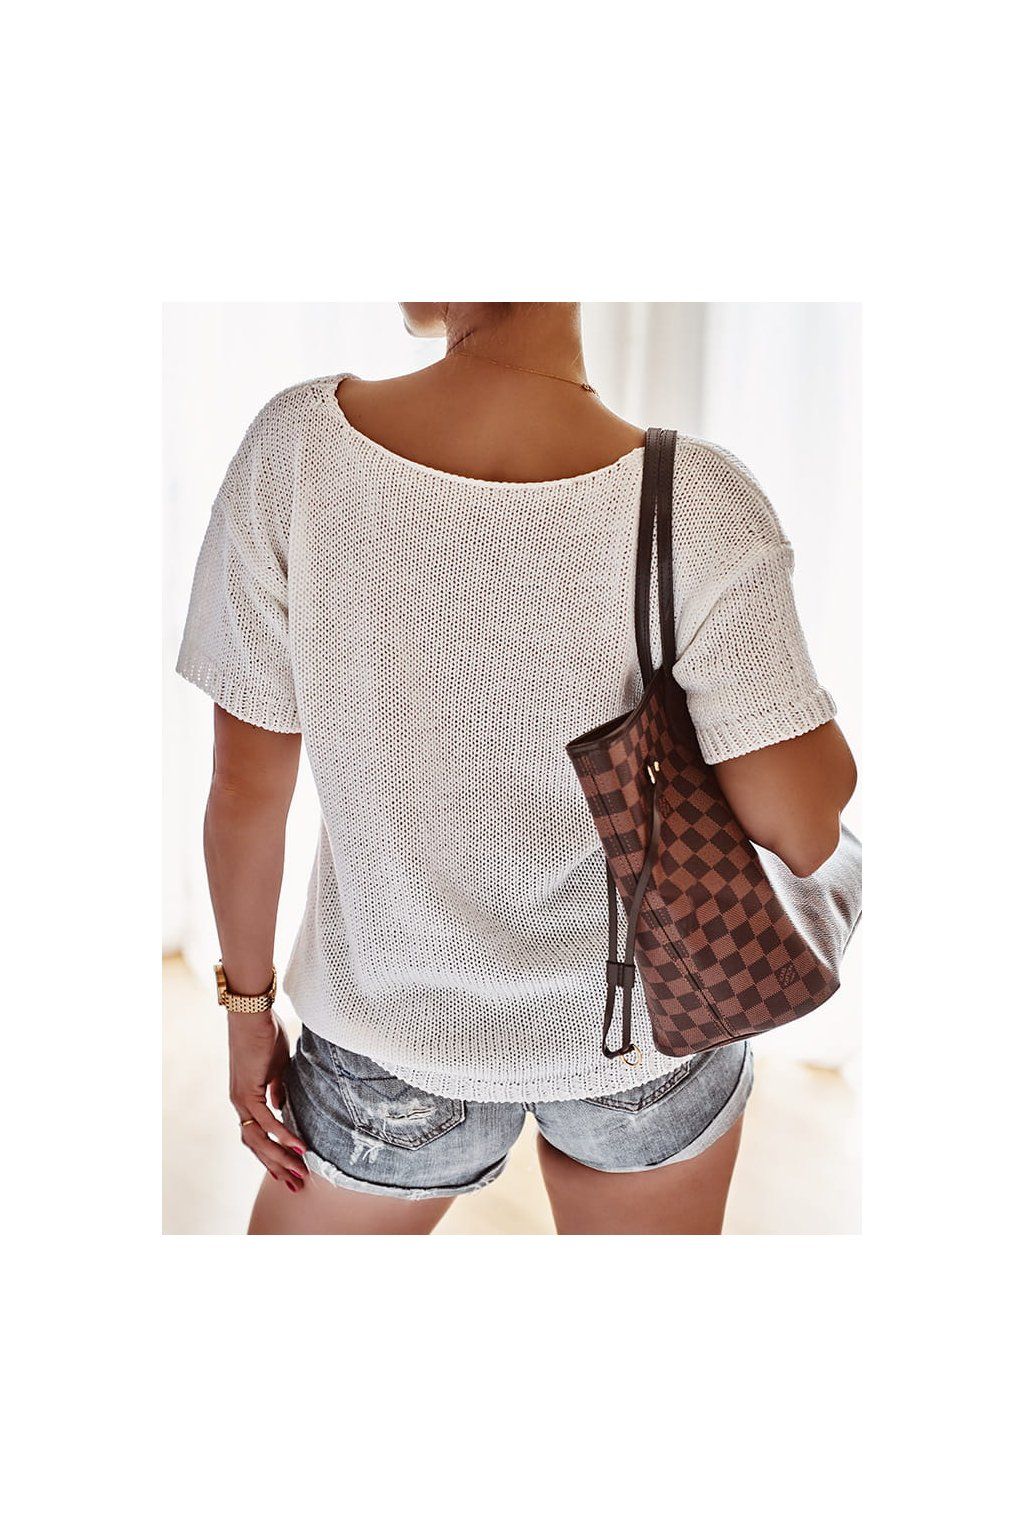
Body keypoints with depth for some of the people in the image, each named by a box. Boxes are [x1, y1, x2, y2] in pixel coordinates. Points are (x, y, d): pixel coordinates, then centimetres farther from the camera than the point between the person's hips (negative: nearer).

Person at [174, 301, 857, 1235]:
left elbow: (247, 789, -12)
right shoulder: (695, 506, -23)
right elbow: (803, 832, -19)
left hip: (399, 1031, 0)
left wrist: (248, 1002, 3)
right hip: (651, 1042, 1)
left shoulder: (296, 448, -19)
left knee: (300, 1216, 29)